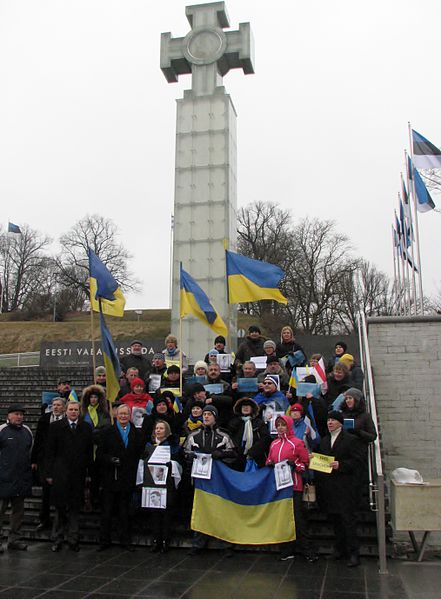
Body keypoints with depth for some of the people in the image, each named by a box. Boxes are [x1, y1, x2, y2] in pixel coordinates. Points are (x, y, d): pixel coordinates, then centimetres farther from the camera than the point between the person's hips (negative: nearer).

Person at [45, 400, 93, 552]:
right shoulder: (56, 427, 1)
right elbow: (50, 452, 0)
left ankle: (73, 539, 17)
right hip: (60, 474, -2)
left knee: (75, 508, 8)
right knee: (60, 508, 3)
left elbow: (90, 452, 7)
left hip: (78, 474, 2)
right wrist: (49, 473, -4)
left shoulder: (86, 428, 7)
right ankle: (58, 539, 16)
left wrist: (90, 473, 2)